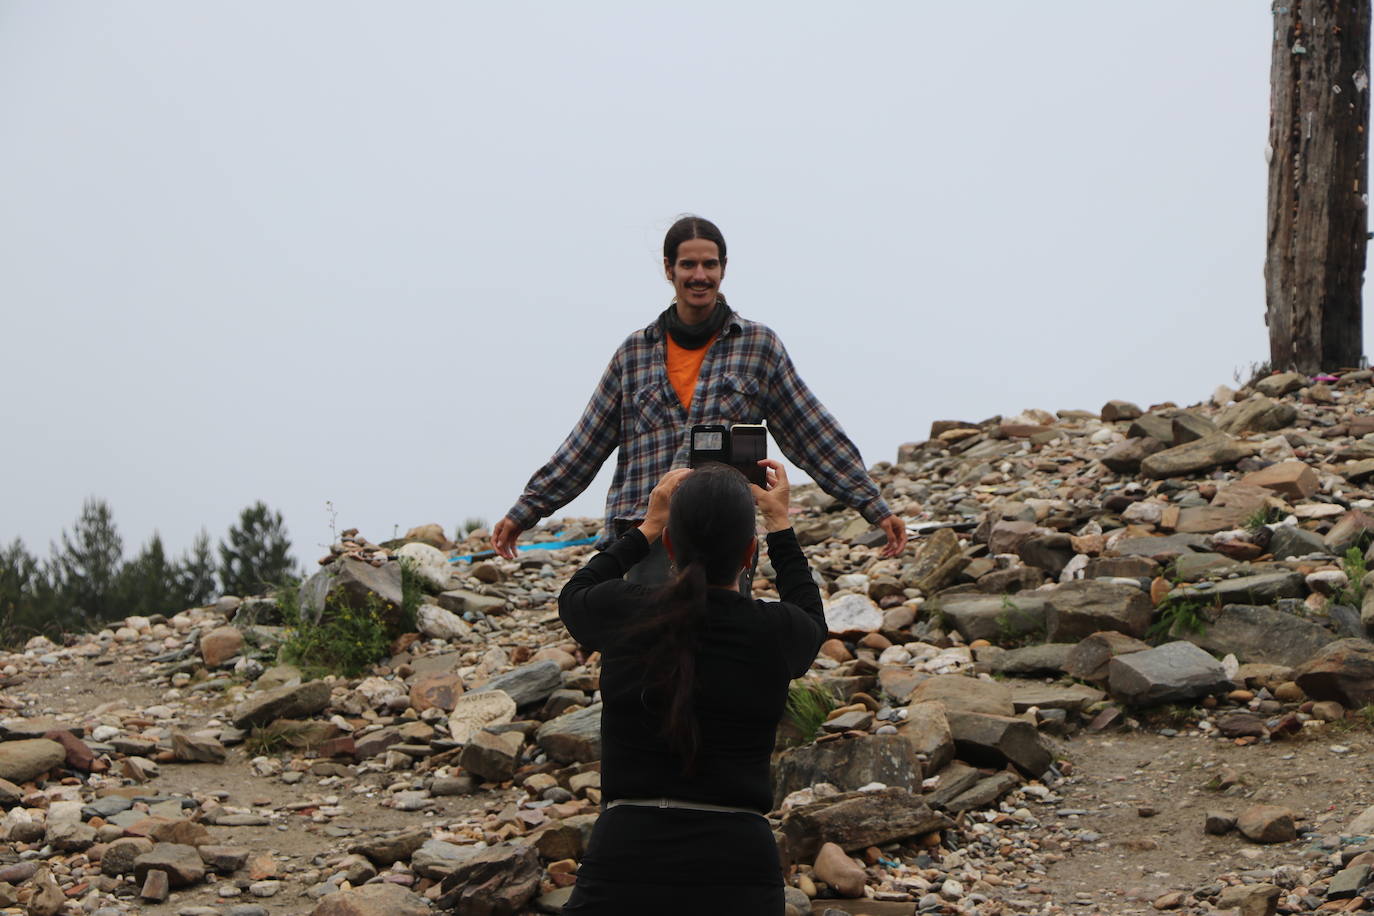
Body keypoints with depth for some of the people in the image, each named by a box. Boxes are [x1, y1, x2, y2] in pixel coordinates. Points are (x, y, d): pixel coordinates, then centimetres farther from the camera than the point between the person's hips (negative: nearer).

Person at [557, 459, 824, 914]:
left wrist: (647, 527, 35)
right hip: (737, 876, 1)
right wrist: (779, 523, 37)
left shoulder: (623, 613, 0)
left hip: (623, 867, 0)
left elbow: (574, 596, 26)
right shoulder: (776, 633, 0)